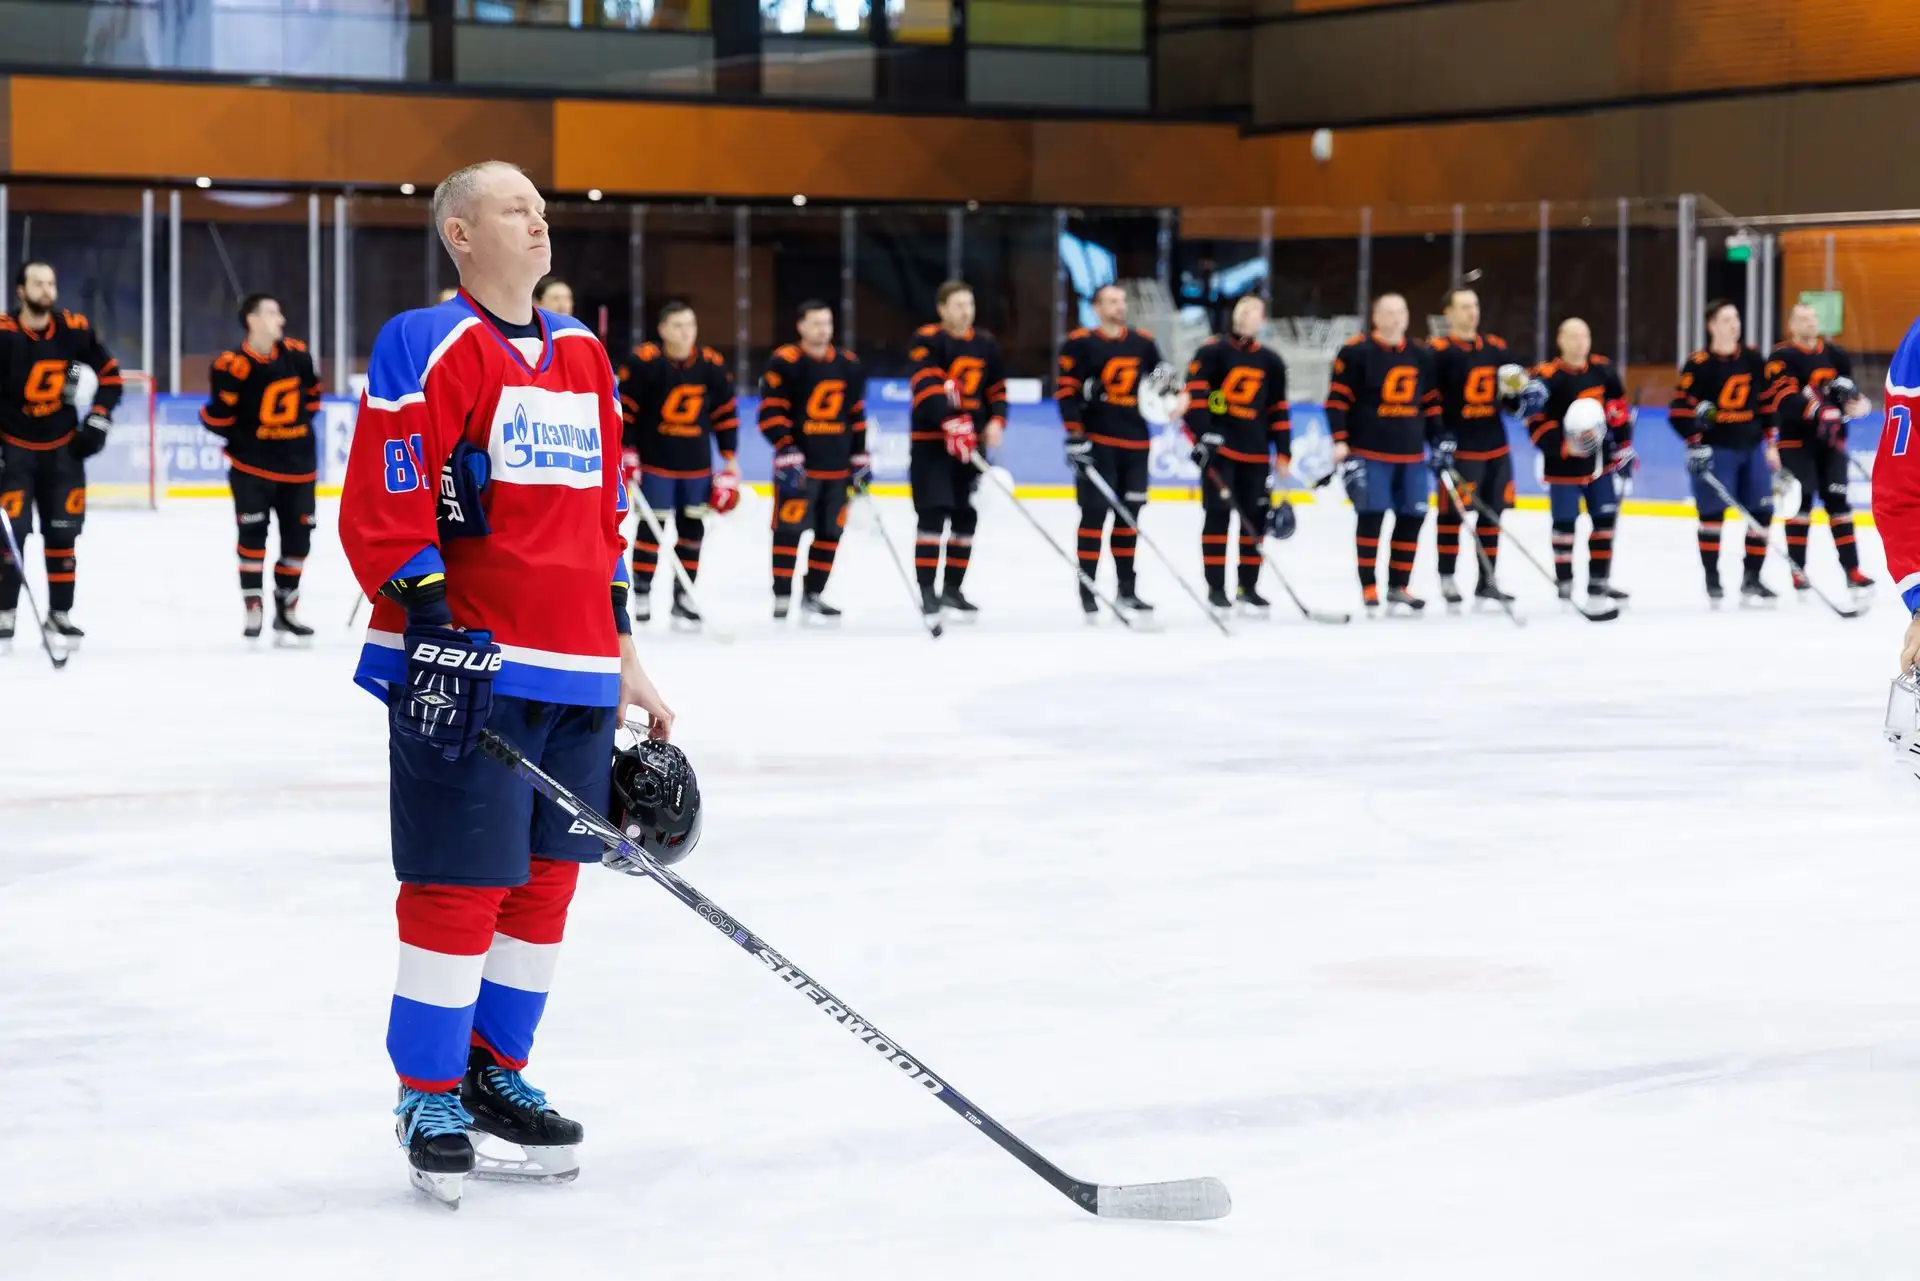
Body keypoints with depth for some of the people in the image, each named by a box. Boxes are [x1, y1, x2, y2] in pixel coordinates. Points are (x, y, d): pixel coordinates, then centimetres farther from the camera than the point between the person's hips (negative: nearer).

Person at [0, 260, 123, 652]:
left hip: (62, 448, 3)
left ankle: (60, 614, 18)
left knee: (62, 532, 6)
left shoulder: (75, 331, -6)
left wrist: (98, 421, 0)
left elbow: (109, 374, 7)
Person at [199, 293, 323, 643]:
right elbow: (216, 416, -15)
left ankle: (286, 610, 19)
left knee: (298, 536, 7)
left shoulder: (296, 354, -1)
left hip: (297, 462, 5)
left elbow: (311, 391, 17)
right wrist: (246, 440, -8)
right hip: (253, 465, -5)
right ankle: (253, 607, 2)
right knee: (253, 533, -6)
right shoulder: (233, 366, -19)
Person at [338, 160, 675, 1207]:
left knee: (546, 879, 10)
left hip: (577, 672, 7)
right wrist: (434, 626, -21)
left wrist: (622, 655, 21)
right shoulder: (427, 348, -6)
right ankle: (429, 1096, 6)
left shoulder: (583, 356, 18)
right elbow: (382, 509, -12)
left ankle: (495, 1072, 23)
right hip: (469, 667, -7)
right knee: (457, 887, -5)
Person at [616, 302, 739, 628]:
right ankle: (641, 593, 5)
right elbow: (623, 408, -8)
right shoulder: (643, 362, -13)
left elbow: (725, 414, 7)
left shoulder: (712, 365, 0)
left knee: (692, 527, 6)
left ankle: (684, 596, 15)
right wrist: (626, 453, -11)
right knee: (651, 525, -5)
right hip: (654, 460, -4)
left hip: (697, 463, 4)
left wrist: (730, 464, 6)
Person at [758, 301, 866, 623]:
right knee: (789, 528, -10)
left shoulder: (849, 365, 10)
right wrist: (787, 453, -19)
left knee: (830, 532, 8)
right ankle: (782, 596, -5)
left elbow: (857, 414, 17)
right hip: (797, 462, -6)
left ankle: (813, 594, 18)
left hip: (837, 466, 6)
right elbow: (771, 414, -11)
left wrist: (861, 457, 13)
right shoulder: (784, 363, -8)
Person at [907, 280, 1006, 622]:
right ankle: (927, 591, -11)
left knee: (965, 517, 8)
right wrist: (951, 422, -33)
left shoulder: (986, 345, 11)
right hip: (930, 439, -6)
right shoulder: (927, 341, -8)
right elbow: (928, 386, -21)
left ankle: (952, 588, 19)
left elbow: (997, 389, 18)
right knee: (932, 513, -12)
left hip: (970, 442, 6)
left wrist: (996, 421, -2)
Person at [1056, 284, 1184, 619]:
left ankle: (1127, 588, 20)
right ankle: (1087, 590, -2)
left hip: (1135, 443, 5)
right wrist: (1075, 436, -15)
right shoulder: (1080, 344, -5)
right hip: (1096, 442, -5)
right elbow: (1066, 391, -8)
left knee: (1129, 514, 11)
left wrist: (1179, 394, 2)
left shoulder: (1143, 342, 10)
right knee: (1094, 512, -7)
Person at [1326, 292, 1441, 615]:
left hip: (1411, 454, 6)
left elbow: (1430, 401, 18)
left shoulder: (1422, 356, 11)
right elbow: (1337, 399, -7)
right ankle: (1369, 588, -1)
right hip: (1369, 451, -5)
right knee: (1371, 516, -8)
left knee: (1413, 517, 4)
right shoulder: (1356, 353, -6)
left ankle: (1398, 587, 14)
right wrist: (1340, 441, -14)